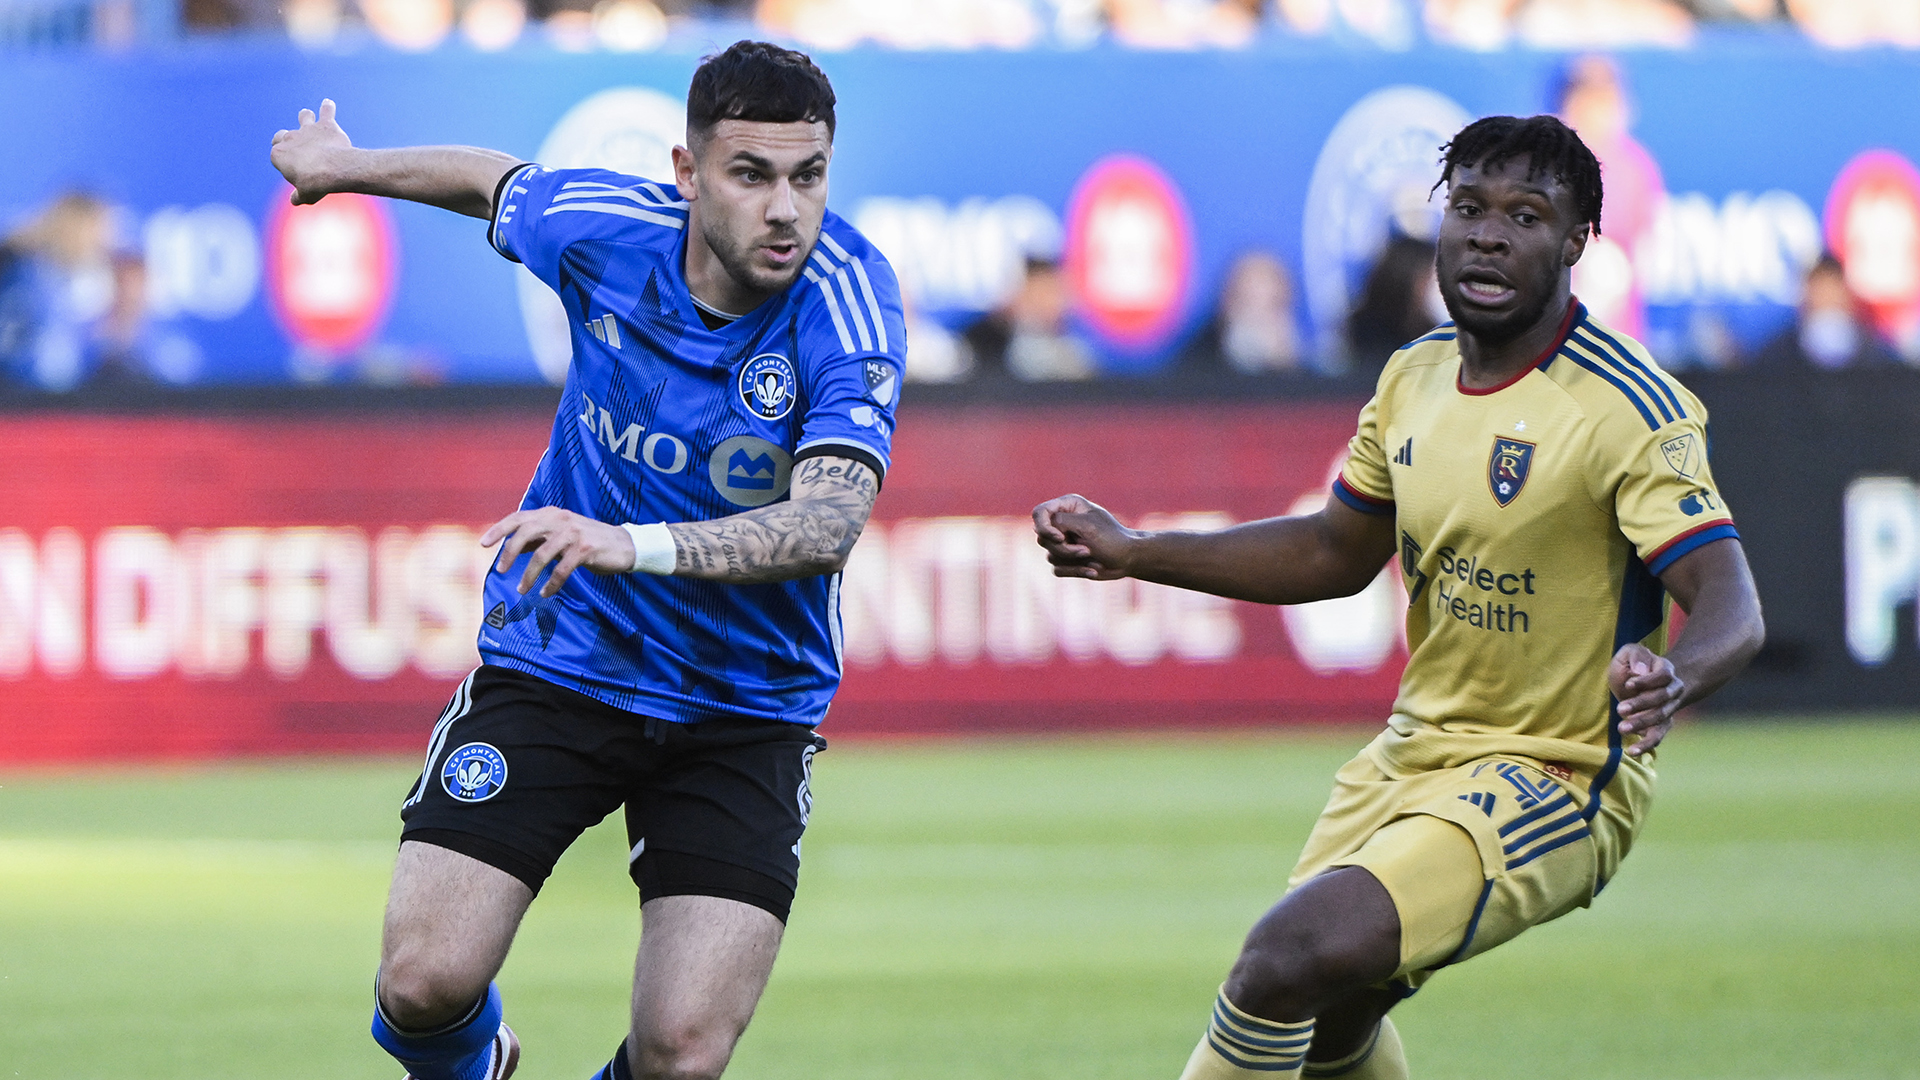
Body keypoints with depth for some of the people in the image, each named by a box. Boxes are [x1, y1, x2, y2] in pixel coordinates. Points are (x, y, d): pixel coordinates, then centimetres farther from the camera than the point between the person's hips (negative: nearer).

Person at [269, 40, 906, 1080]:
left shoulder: (848, 302, -22)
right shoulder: (602, 225, -12)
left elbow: (827, 522, -35)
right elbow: (502, 182, 13)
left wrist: (634, 544, -50)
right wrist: (349, 165, 30)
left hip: (744, 710, -2)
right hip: (555, 662, 2)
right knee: (425, 983, -11)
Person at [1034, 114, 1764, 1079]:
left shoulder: (1629, 409, -19)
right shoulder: (1415, 376, 3)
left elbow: (1730, 607, -27)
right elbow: (1337, 554, 18)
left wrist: (1673, 677, -49)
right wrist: (1137, 554, 11)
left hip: (1553, 783, -8)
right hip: (1415, 750, 8)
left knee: (1292, 958, -25)